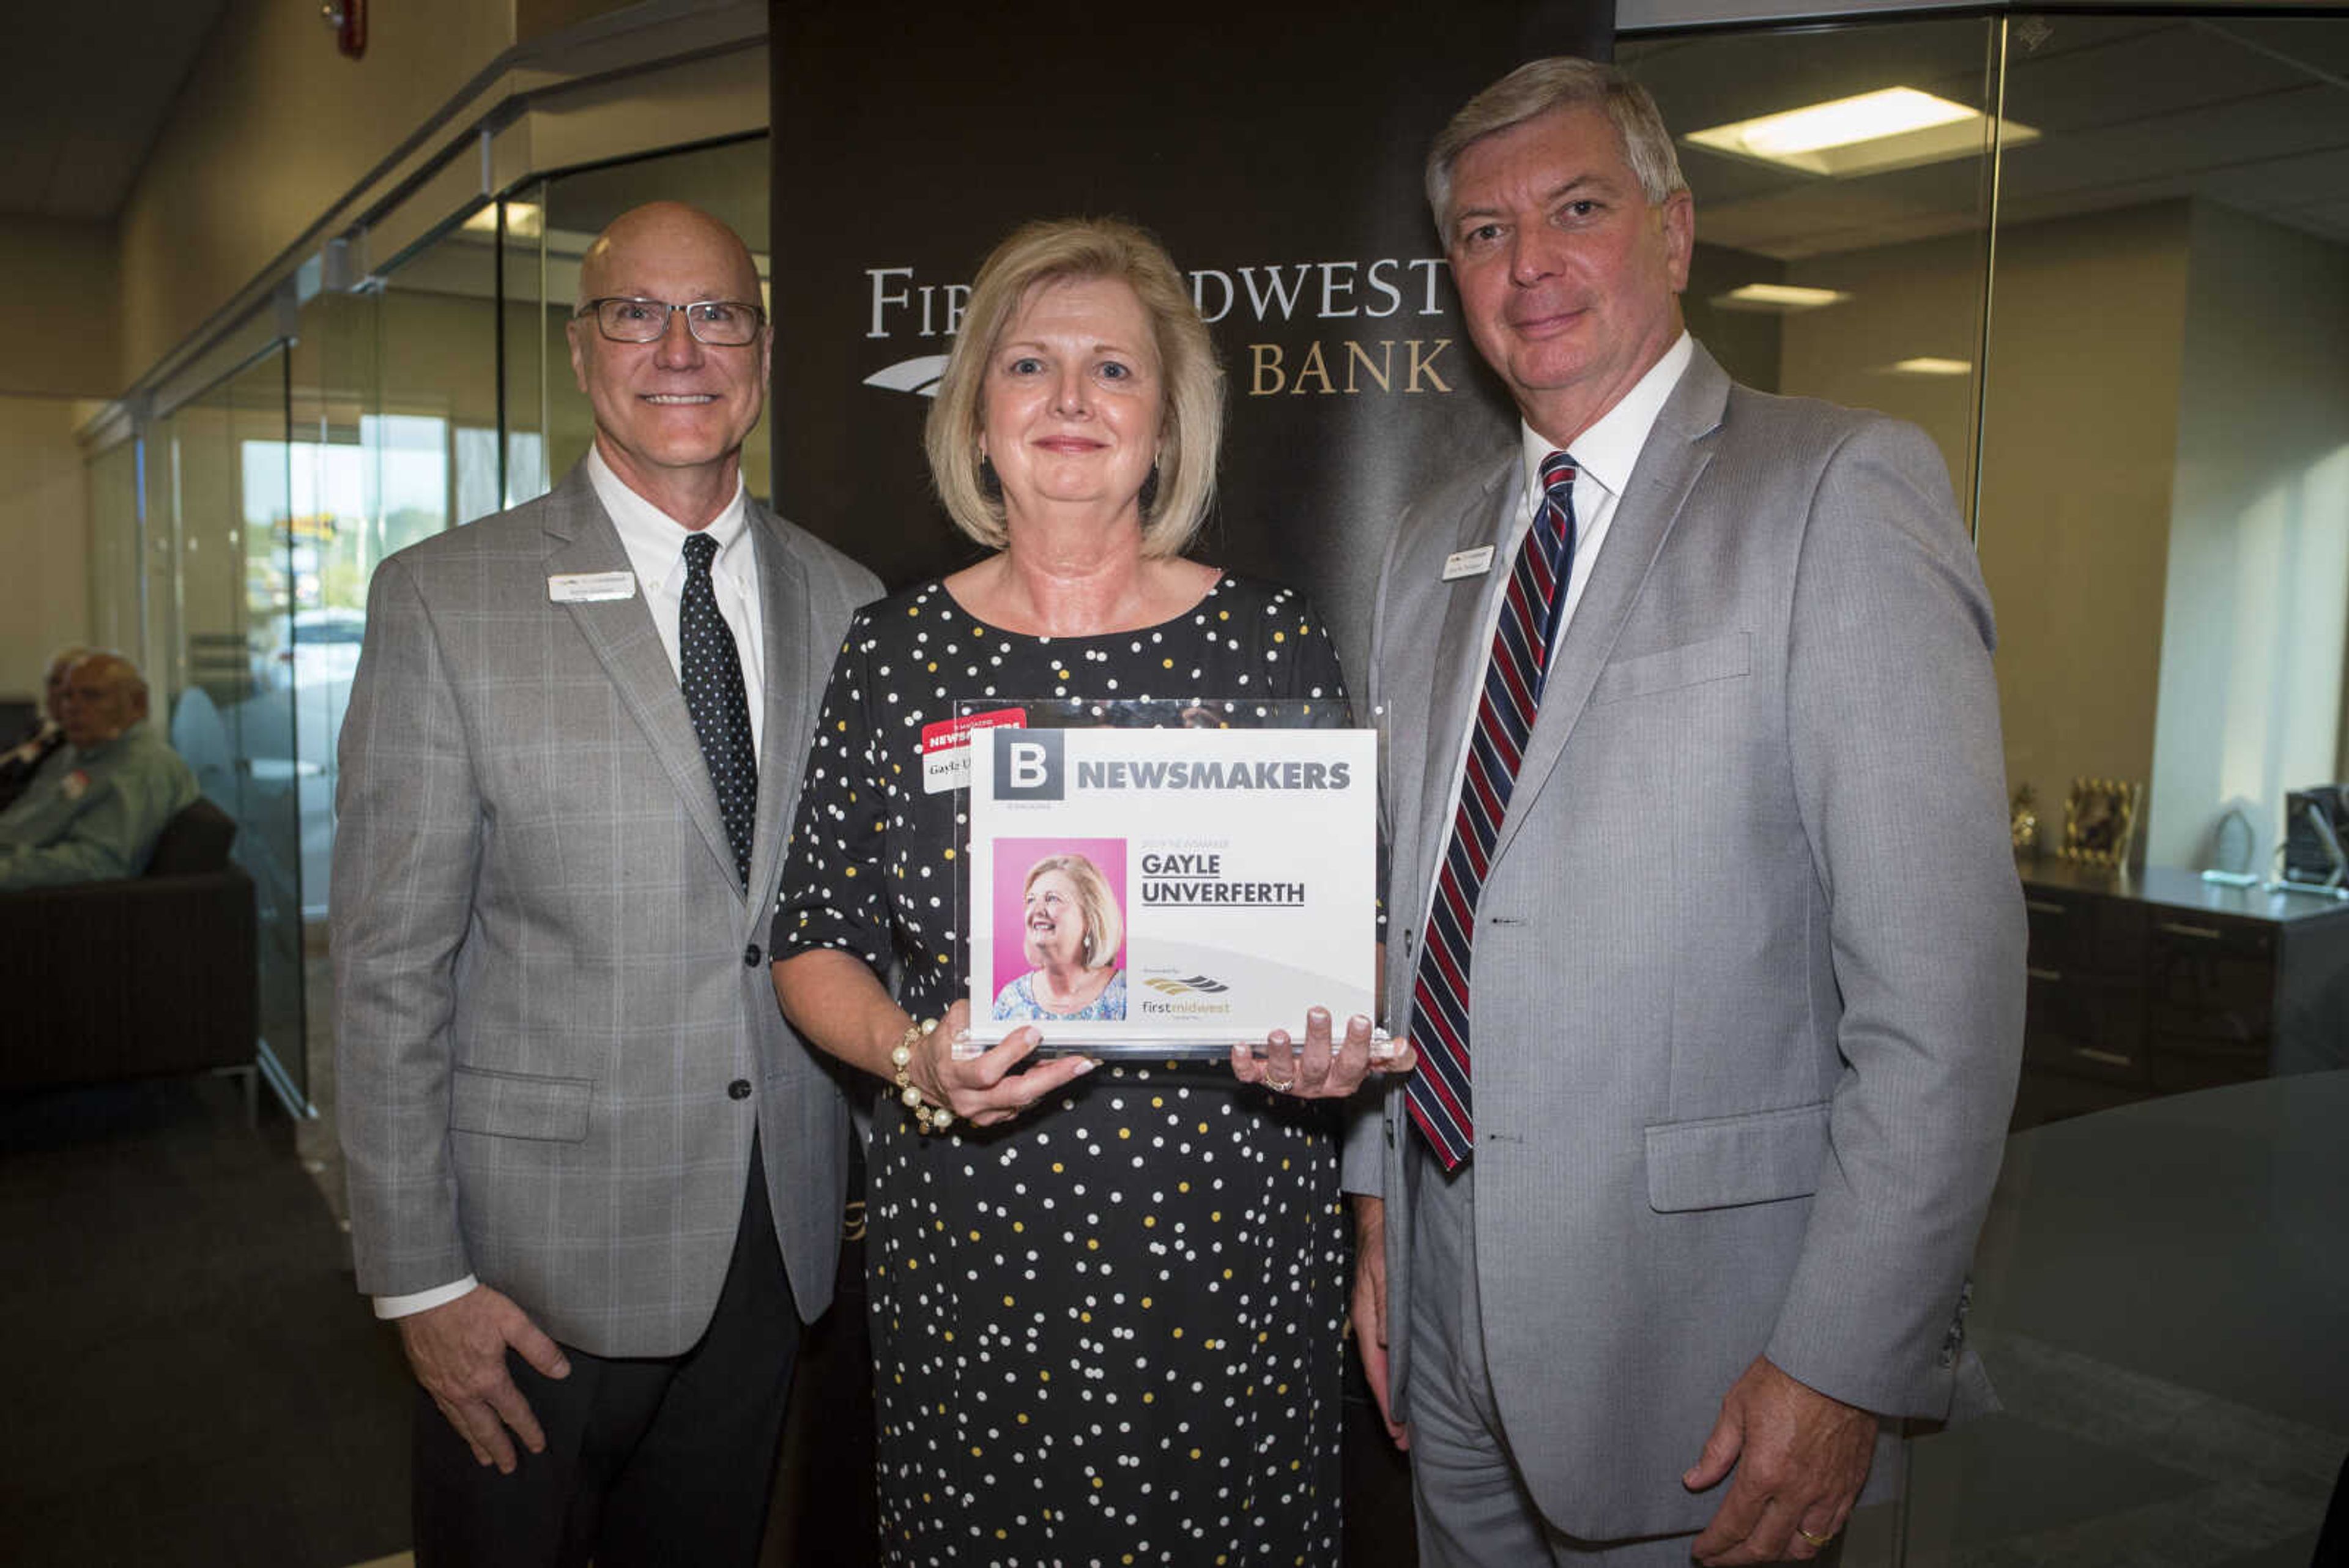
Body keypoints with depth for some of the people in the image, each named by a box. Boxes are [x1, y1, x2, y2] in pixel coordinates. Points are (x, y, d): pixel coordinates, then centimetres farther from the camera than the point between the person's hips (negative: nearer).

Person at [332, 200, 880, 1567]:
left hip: (775, 1241, 3)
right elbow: (390, 963, -8)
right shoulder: (445, 598, -7)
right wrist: (419, 1279, -9)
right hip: (540, 1251, -3)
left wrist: (878, 1173, 8)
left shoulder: (846, 607, 4)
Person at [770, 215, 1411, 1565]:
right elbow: (815, 947, 4)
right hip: (971, 1251, 1)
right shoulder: (897, 654, 0)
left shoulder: (1279, 641, -2)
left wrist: (1337, 1044, -15)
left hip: (1233, 1242, 0)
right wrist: (914, 1053, -15)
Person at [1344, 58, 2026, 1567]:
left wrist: (1846, 1361, -17)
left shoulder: (1843, 486, -11)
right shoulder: (1434, 544, 10)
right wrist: (1378, 1209, 10)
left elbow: (1946, 970, -16)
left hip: (1696, 1332, -5)